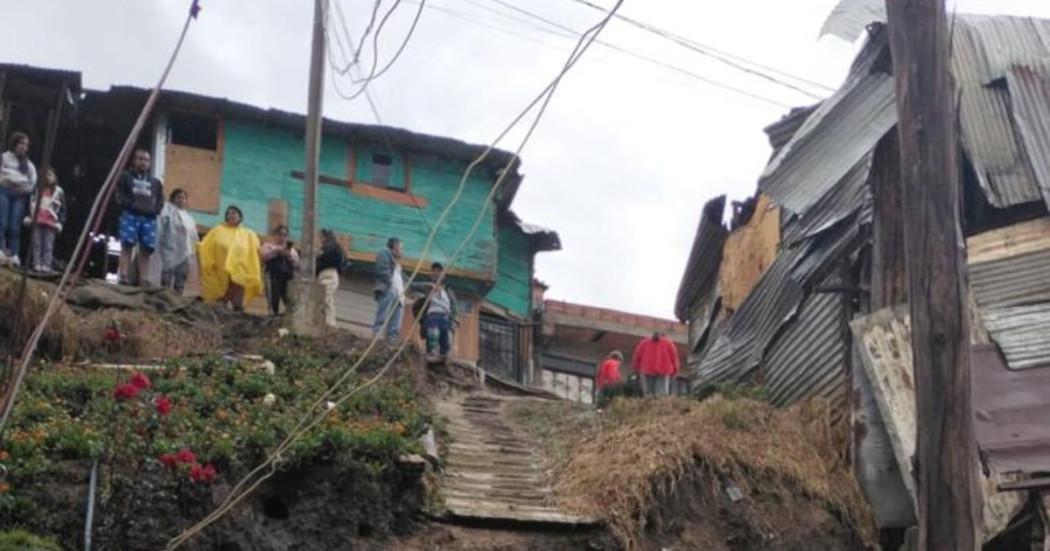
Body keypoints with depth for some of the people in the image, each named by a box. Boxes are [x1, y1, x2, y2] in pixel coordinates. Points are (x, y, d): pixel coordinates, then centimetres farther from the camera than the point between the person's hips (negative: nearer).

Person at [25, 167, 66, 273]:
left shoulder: (59, 192, 7)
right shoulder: (38, 189, 17)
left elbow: (62, 209, 6)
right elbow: (31, 203, 18)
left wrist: (60, 222, -2)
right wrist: (28, 216, 8)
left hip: (50, 223, -3)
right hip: (37, 221, 3)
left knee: (48, 246, -6)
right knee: (36, 244, 0)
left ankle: (46, 266, -9)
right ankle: (37, 265, 1)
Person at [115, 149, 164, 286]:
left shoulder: (155, 182, 23)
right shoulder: (125, 177, 14)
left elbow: (160, 200, 18)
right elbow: (119, 196, 3)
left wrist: (154, 210, -2)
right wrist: (131, 205, -12)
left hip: (149, 218, 3)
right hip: (130, 215, -3)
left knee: (146, 249, -3)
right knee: (127, 245, -14)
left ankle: (142, 280, -3)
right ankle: (124, 277, -20)